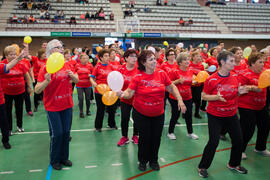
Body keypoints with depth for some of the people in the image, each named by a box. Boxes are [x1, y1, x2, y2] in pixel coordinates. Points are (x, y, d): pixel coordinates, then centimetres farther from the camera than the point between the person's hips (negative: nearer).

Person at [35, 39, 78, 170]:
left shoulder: (66, 65, 3)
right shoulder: (46, 68, -12)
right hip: (52, 107, -5)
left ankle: (64, 157, 31)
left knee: (66, 132, 11)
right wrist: (47, 81, -33)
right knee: (57, 134, 0)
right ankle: (54, 160, 23)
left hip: (67, 105, 5)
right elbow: (37, 90, -15)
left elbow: (76, 81, 13)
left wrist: (73, 76, -9)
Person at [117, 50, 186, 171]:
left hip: (158, 114, 3)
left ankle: (154, 160, 36)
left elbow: (171, 88, 6)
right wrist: (122, 94, -36)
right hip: (141, 114, -3)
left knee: (156, 138, 11)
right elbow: (130, 92, -15)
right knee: (144, 137, 5)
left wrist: (180, 100, 0)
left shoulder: (161, 74, -4)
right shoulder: (138, 77, -13)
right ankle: (142, 161, 31)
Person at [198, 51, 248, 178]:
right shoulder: (211, 79, -15)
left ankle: (234, 164, 36)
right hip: (215, 116, -6)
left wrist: (239, 92, -7)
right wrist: (216, 97, -25)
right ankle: (202, 167, 15)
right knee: (213, 142, -6)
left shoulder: (234, 78, 2)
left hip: (231, 115, 6)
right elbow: (204, 96, -8)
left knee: (238, 140, 11)